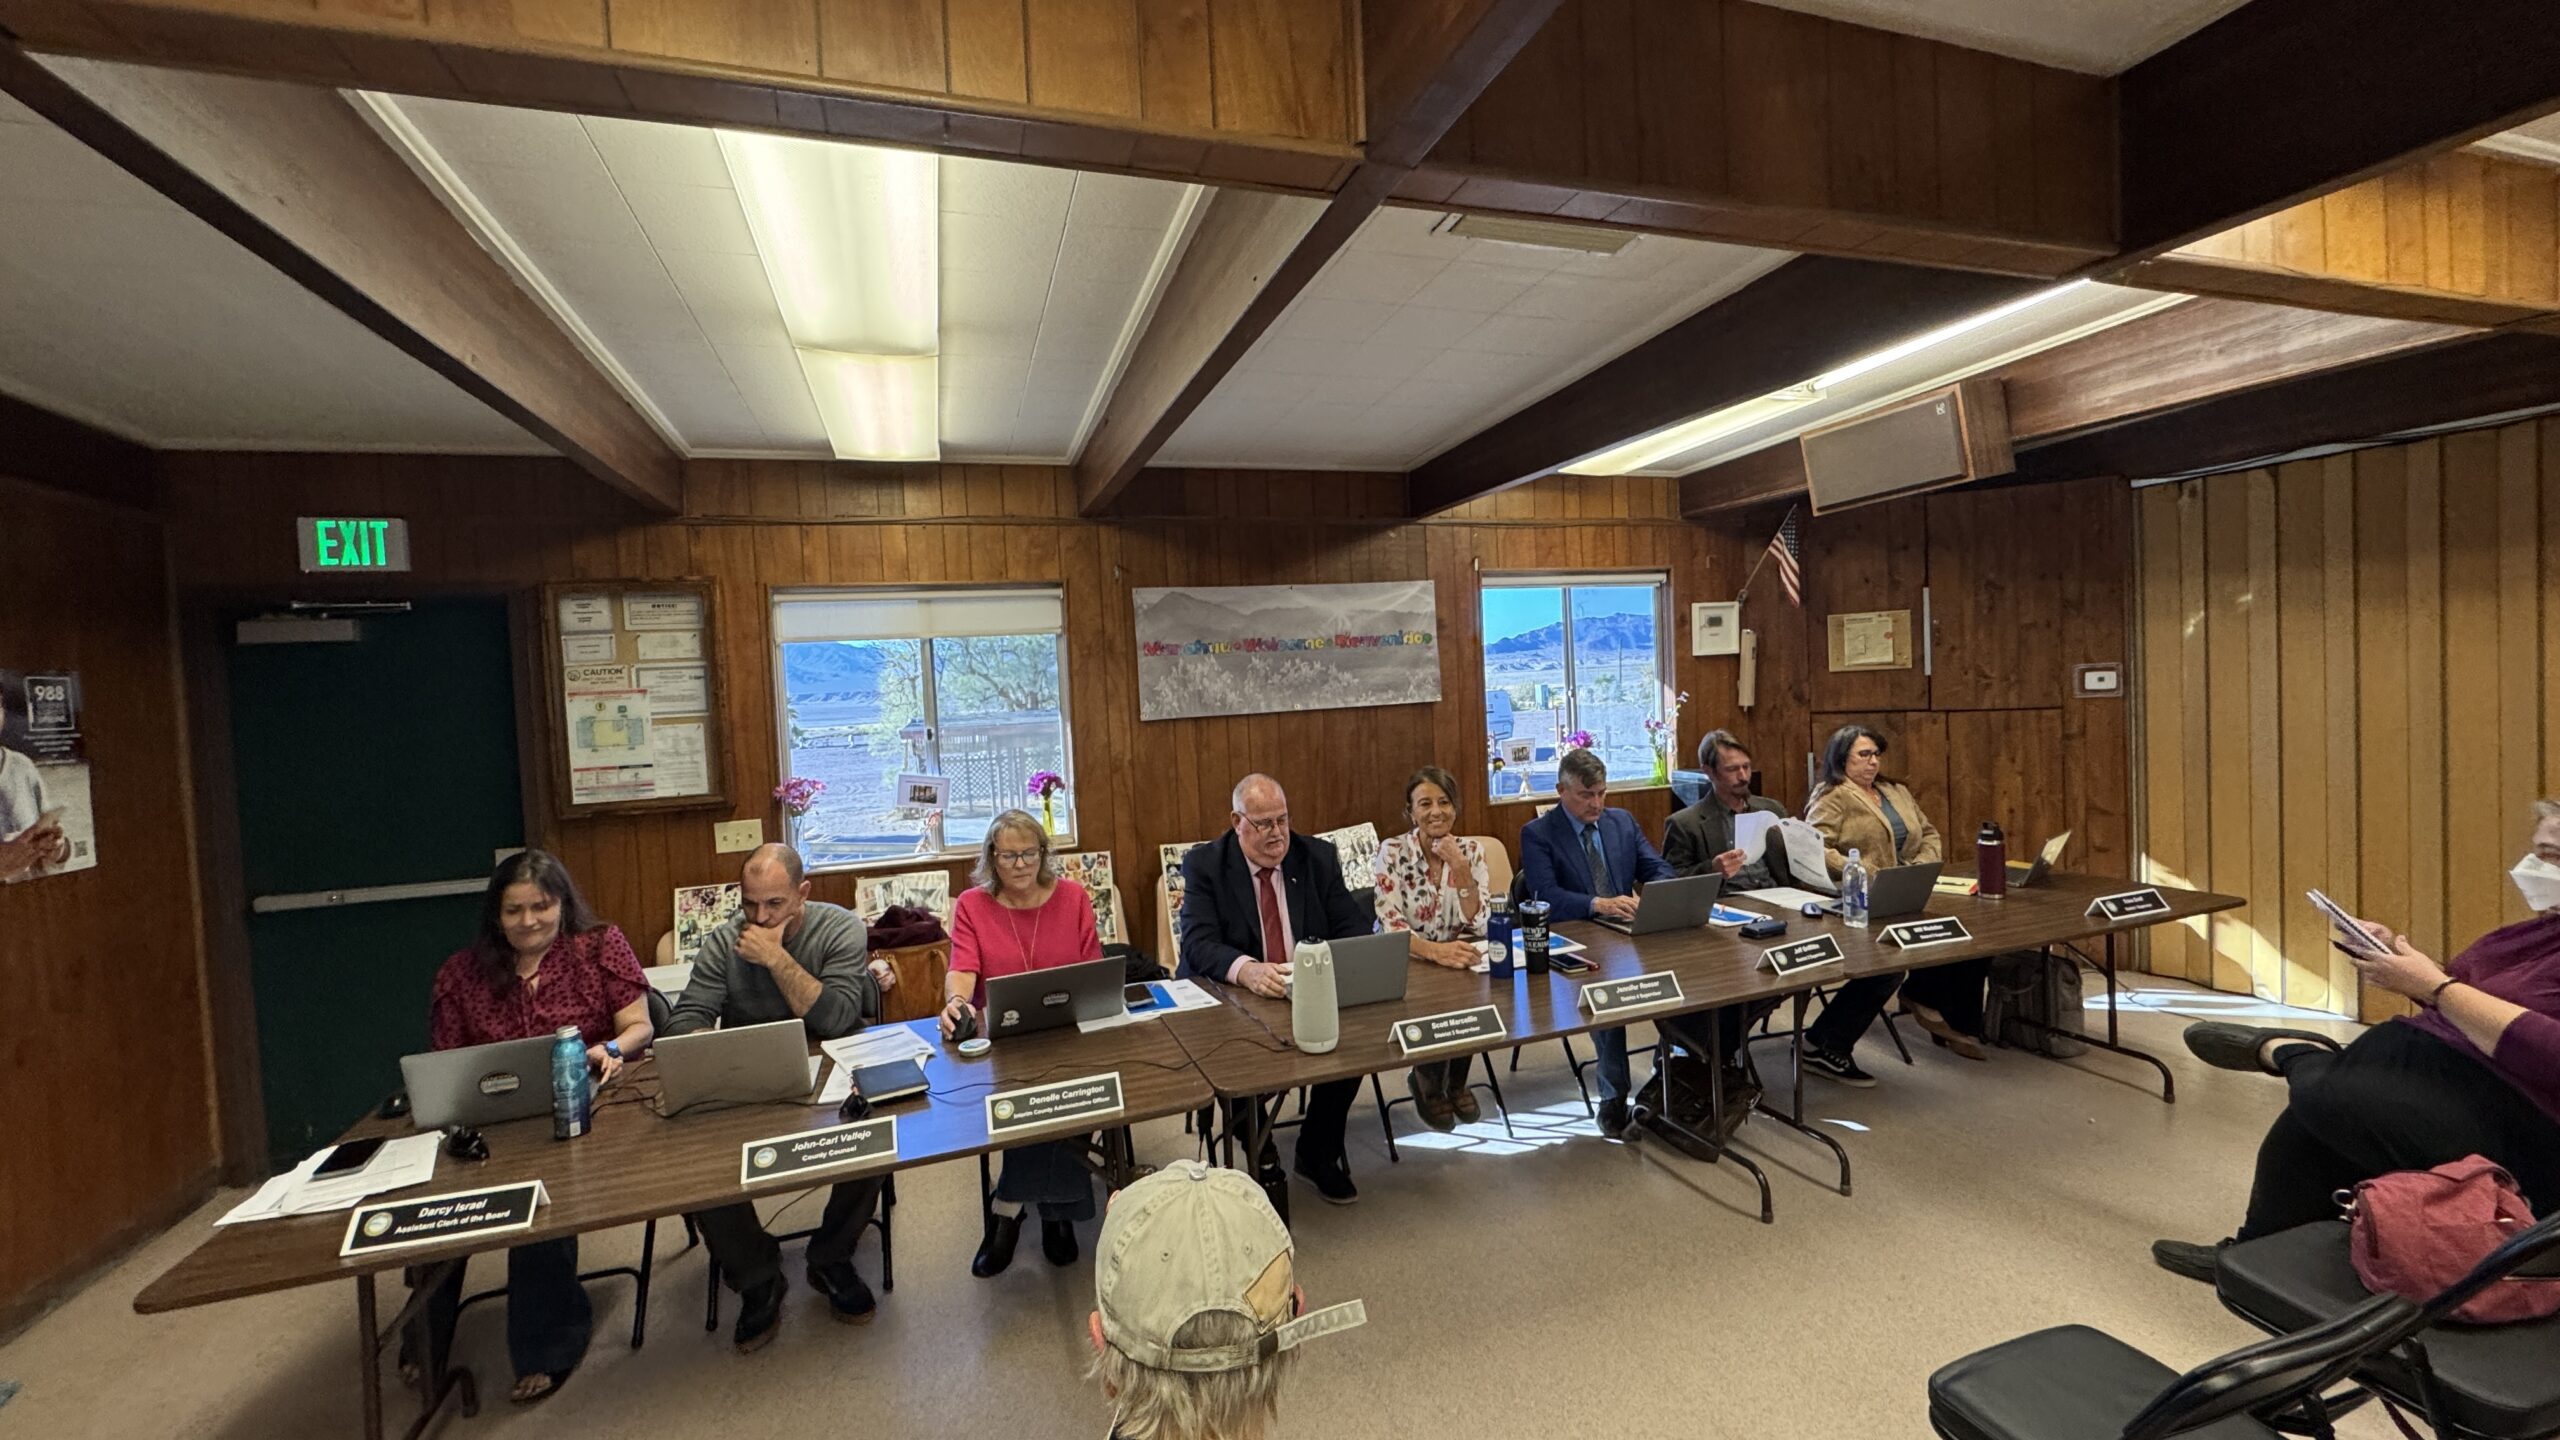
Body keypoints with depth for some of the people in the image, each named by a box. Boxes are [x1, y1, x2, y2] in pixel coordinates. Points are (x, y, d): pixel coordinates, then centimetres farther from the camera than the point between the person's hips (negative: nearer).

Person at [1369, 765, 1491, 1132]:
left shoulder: (1471, 851, -2)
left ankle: (1456, 1081, 6)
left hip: (1458, 960, 3)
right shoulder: (1391, 853, -12)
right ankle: (1427, 1082, 5)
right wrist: (1436, 951, -39)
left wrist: (1461, 870, -21)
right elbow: (1392, 929, -22)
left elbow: (1478, 925, -8)